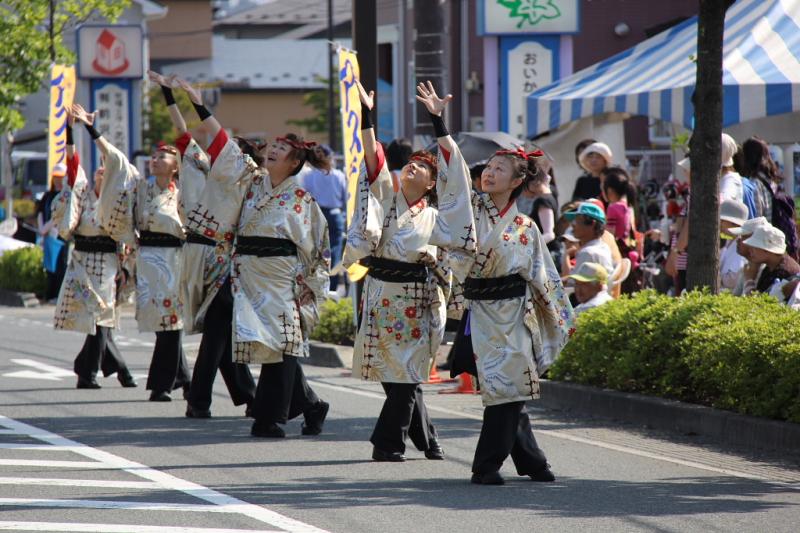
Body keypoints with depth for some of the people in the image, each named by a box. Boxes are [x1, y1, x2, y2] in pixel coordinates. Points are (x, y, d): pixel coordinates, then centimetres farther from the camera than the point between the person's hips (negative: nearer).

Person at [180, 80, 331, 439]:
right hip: (249, 278, 4)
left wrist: (310, 289, -2)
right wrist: (198, 105, 4)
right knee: (274, 348, 4)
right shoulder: (252, 182, 9)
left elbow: (316, 250, 2)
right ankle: (310, 406, 18)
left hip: (283, 281, -4)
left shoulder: (302, 201, -1)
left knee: (280, 346, -5)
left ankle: (269, 419, -2)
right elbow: (222, 145, 7)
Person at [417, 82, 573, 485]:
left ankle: (487, 464, 7)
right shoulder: (471, 208, 3)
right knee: (504, 391, 0)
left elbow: (544, 278, 9)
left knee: (508, 390, -1)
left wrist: (559, 318, 8)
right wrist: (438, 121, -17)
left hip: (514, 312, 0)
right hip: (481, 311, 0)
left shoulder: (526, 228, 4)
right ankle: (529, 460, 7)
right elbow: (452, 168, -7)